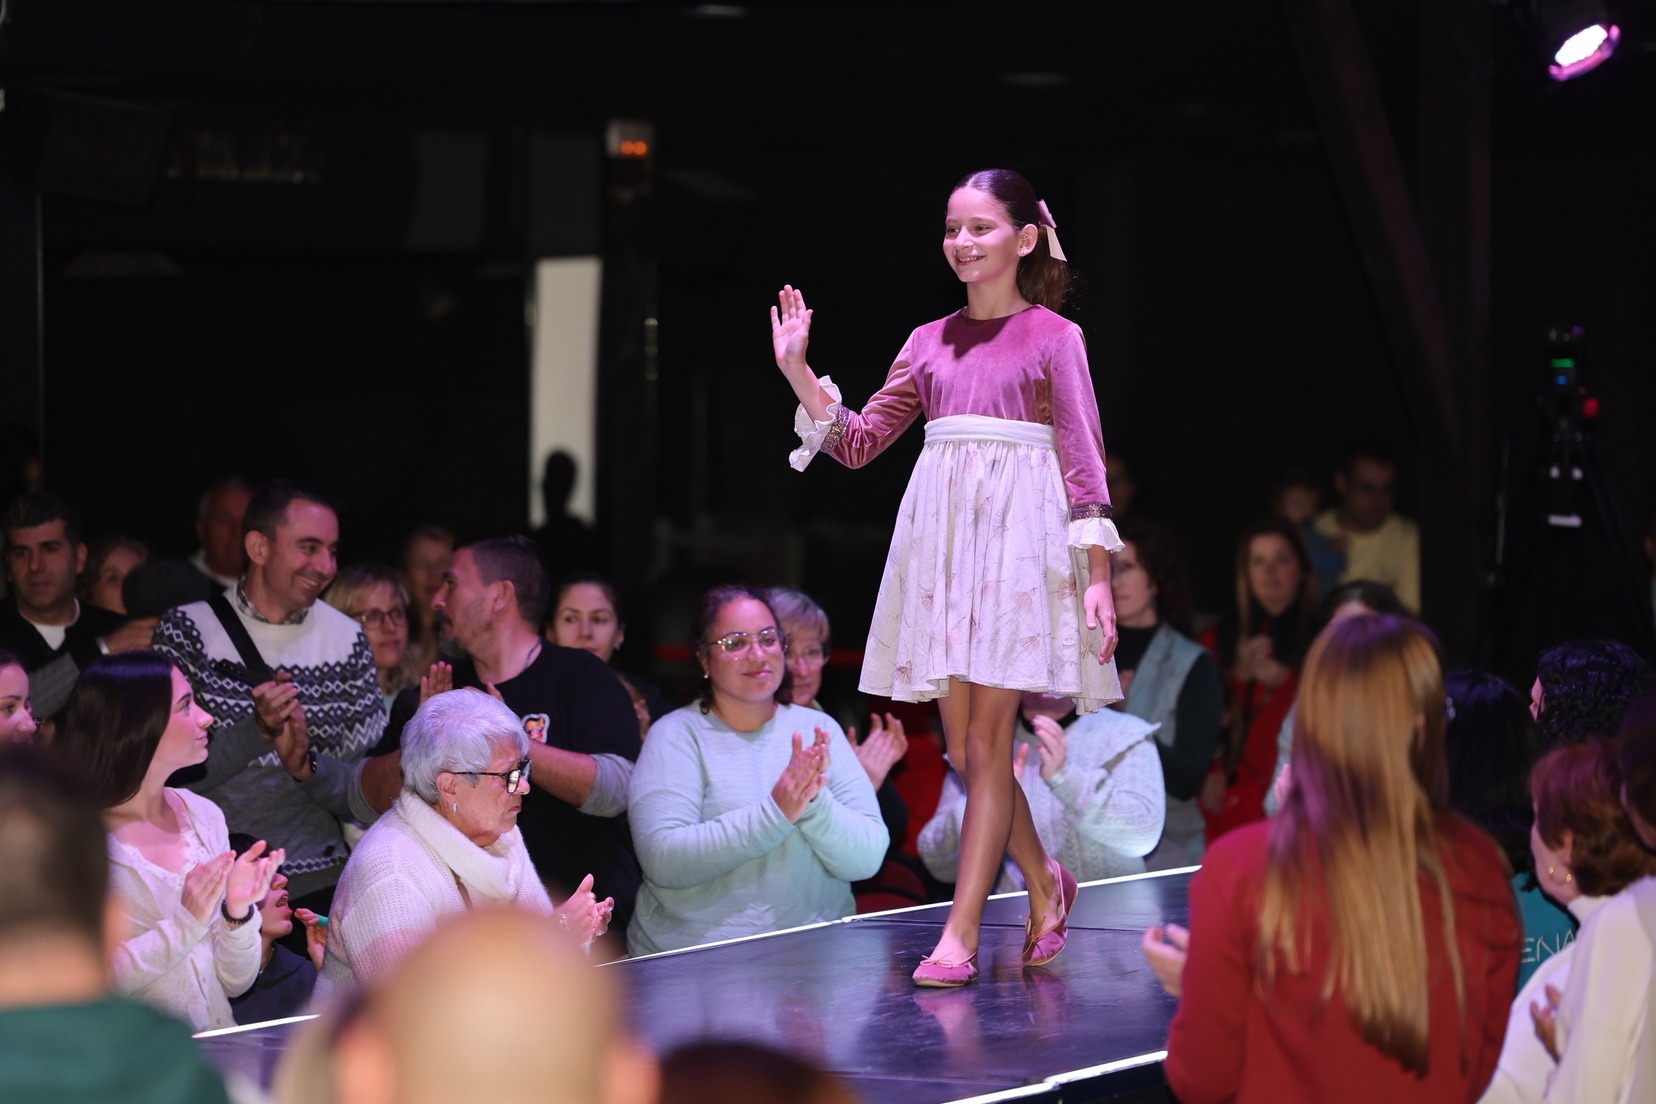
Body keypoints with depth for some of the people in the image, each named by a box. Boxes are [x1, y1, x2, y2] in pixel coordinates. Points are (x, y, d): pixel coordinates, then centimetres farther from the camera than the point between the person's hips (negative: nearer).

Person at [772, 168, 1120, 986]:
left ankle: (960, 936, -6)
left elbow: (1084, 460, -2)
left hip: (1020, 537, -5)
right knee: (963, 749, 6)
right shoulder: (930, 343, 14)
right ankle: (1044, 883, 28)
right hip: (940, 535, 5)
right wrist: (797, 371, 2)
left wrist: (1098, 574, -9)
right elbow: (858, 441, 14)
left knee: (986, 743, -7)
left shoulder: (1053, 337, 2)